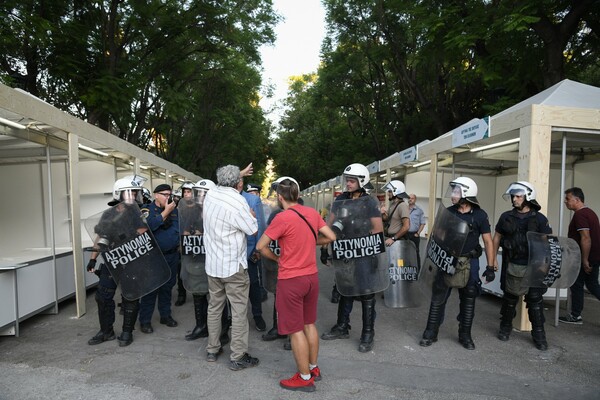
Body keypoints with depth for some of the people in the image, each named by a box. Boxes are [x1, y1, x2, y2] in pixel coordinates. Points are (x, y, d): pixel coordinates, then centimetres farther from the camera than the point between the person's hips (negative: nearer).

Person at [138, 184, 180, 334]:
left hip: (172, 255, 5)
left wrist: (179, 247, 4)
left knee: (167, 287, 14)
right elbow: (148, 225, -23)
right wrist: (166, 212, -20)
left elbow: (180, 229, 12)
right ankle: (145, 320, 12)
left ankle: (166, 315, 27)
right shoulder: (147, 210, -4)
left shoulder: (174, 210, 9)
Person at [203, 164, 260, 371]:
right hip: (233, 266, -7)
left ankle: (212, 350, 30)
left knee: (214, 307, 18)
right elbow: (253, 230, -13)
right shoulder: (237, 202, -22)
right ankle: (238, 357, 13)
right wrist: (250, 214, 4)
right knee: (239, 311, 4)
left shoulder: (211, 194, -1)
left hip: (212, 264, 7)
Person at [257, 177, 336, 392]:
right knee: (309, 324, 20)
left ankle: (305, 378, 19)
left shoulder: (282, 218, -18)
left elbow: (261, 246, -13)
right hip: (312, 276, 7)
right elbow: (331, 237, 7)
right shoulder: (312, 213, 0)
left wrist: (277, 259, 2)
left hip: (291, 280, -7)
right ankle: (313, 368, 34)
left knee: (295, 330, 7)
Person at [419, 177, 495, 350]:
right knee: (438, 297, 4)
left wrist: (490, 266, -5)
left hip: (469, 262, -1)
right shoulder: (448, 212, 1)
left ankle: (465, 335, 26)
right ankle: (431, 333, 14)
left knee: (468, 299, 10)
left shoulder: (479, 215, -4)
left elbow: (488, 241, -1)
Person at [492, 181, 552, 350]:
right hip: (512, 266, 2)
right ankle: (505, 327, 28)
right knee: (509, 298, 12)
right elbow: (497, 238, 9)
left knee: (535, 300, 5)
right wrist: (493, 259, 6)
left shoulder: (540, 219, -4)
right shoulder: (506, 217, 1)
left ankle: (538, 333, 20)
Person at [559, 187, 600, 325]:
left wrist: (585, 260, -22)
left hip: (587, 257, -9)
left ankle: (575, 316, 13)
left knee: (577, 285, 3)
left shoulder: (580, 214, -19)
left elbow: (586, 238, -25)